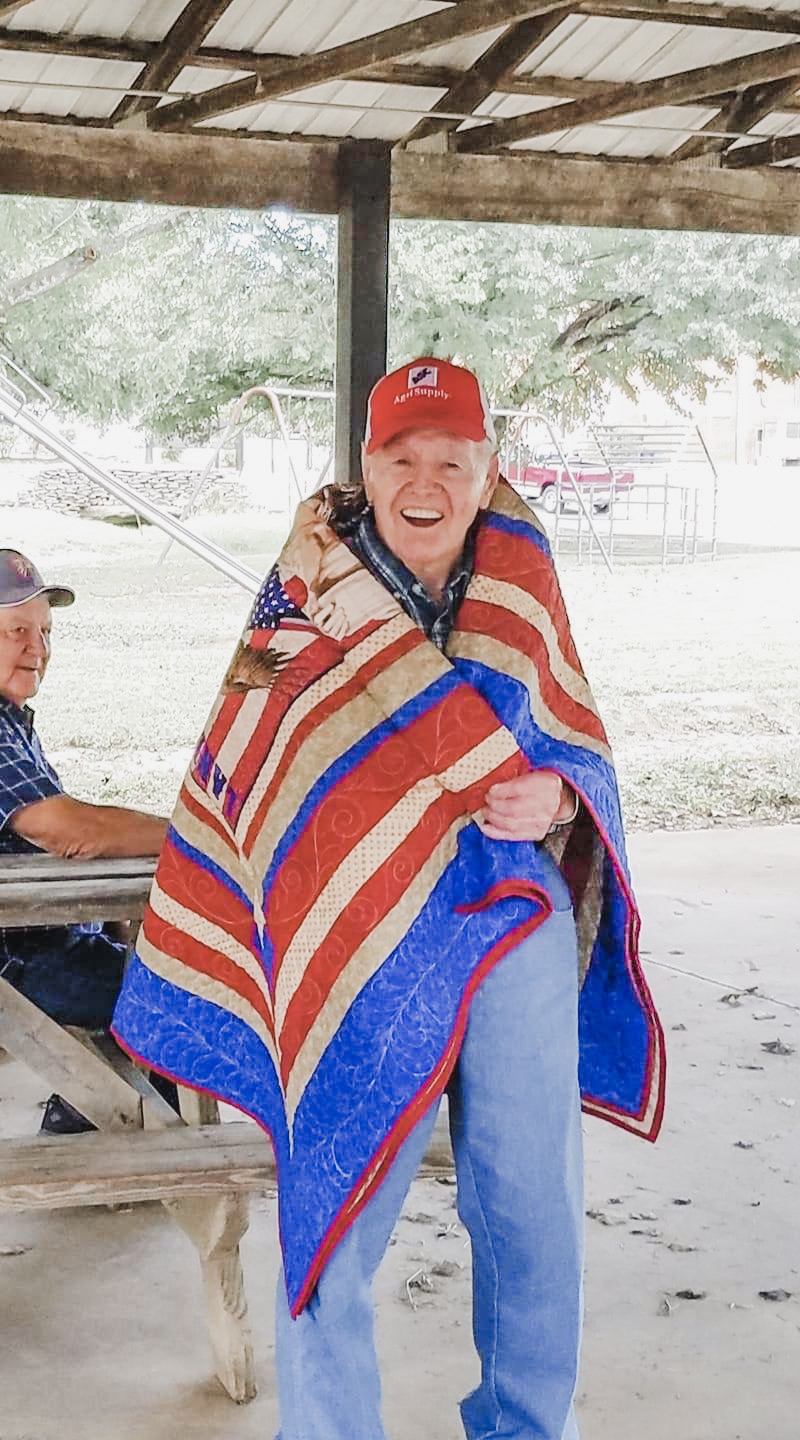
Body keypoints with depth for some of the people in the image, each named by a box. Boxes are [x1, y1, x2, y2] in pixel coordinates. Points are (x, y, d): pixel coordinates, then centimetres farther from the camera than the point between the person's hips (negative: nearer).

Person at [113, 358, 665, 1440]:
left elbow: (582, 745, 13)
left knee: (536, 1210, 10)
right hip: (355, 942, -2)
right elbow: (233, 782, 5)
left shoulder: (521, 592, 9)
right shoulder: (302, 598, 1)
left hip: (515, 925, 3)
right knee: (332, 1219, 1)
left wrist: (555, 797, -4)